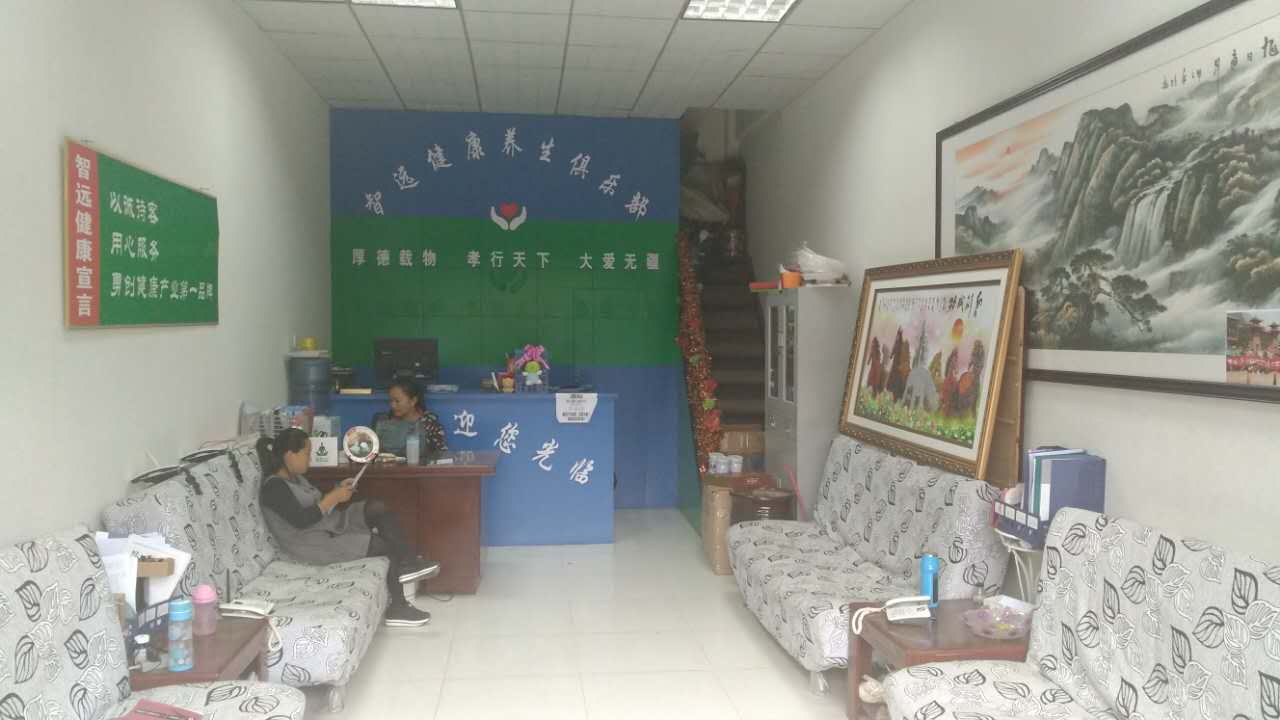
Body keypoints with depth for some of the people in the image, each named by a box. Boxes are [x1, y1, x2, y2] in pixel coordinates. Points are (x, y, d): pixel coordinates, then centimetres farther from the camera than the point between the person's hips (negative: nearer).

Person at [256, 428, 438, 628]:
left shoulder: (295, 477, 12)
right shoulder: (274, 488, -18)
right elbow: (301, 520, -28)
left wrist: (338, 489, 4)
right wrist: (333, 497, -22)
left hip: (332, 525, 9)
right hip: (317, 545, -9)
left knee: (377, 507, -11)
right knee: (389, 546, -14)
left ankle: (410, 563, -11)